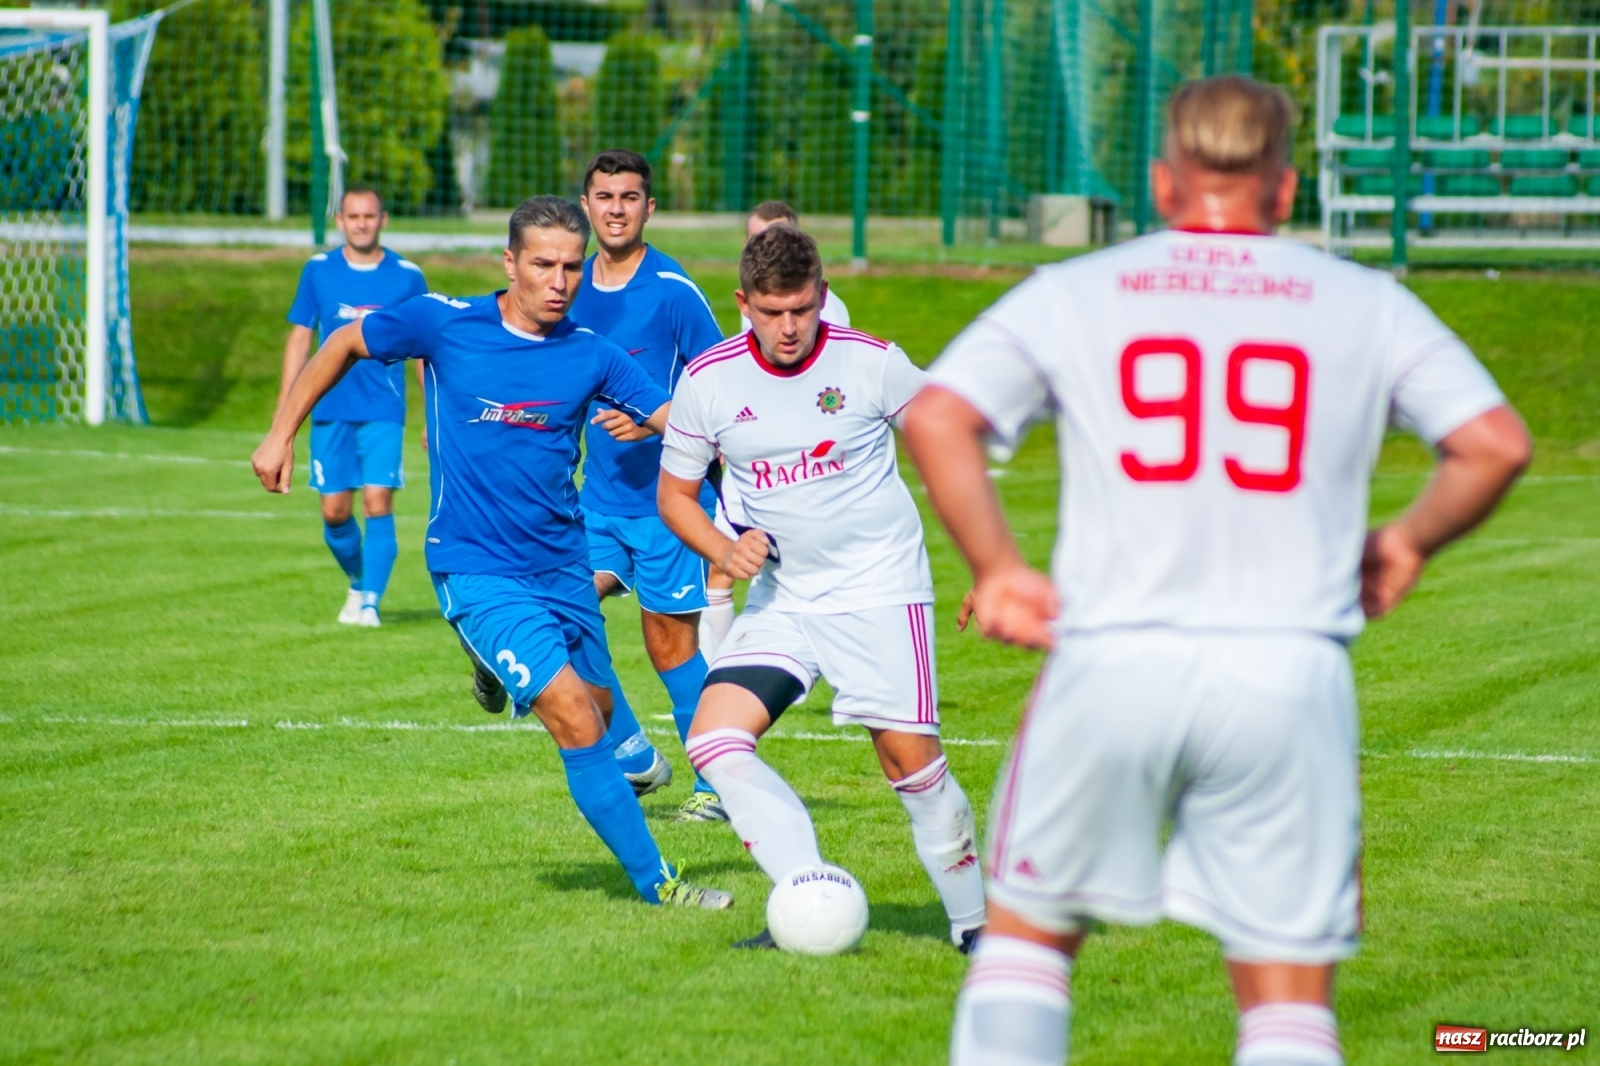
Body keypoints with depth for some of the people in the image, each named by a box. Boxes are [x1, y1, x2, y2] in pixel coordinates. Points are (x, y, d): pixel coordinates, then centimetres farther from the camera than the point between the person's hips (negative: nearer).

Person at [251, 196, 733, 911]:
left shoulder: (591, 357, -3)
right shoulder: (444, 323, -9)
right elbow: (345, 345, 7)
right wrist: (282, 434, 7)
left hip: (562, 565, 5)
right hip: (479, 573, -5)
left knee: (596, 713, 16)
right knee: (574, 719, -17)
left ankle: (498, 666, 46)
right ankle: (654, 881, -9)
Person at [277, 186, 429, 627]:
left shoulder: (407, 276, 1)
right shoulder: (318, 271, 5)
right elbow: (299, 339, 11)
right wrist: (284, 410, 6)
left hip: (383, 412, -2)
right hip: (330, 411, 2)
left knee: (378, 504, -13)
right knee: (335, 512, 4)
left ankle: (370, 603, -9)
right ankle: (358, 584, 29)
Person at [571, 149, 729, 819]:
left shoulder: (673, 291, -10)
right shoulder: (573, 288, 8)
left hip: (666, 496, -5)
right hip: (597, 494, 5)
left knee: (671, 638, 0)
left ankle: (717, 782, 13)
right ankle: (633, 754, 5)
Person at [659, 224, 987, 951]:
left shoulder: (872, 363, -10)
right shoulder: (708, 380, -4)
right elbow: (675, 491, 8)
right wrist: (723, 552, -12)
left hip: (880, 589, -3)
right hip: (782, 597, 3)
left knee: (910, 758, -7)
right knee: (713, 740, -14)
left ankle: (971, 917, 12)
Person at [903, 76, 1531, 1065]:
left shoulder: (1071, 293, 10)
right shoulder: (1367, 304, 10)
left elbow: (935, 418, -2)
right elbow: (1497, 443, 3)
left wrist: (999, 567, 6)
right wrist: (1406, 541, 18)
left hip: (1112, 659, 0)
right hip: (1288, 672, 0)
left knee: (1027, 929, 18)